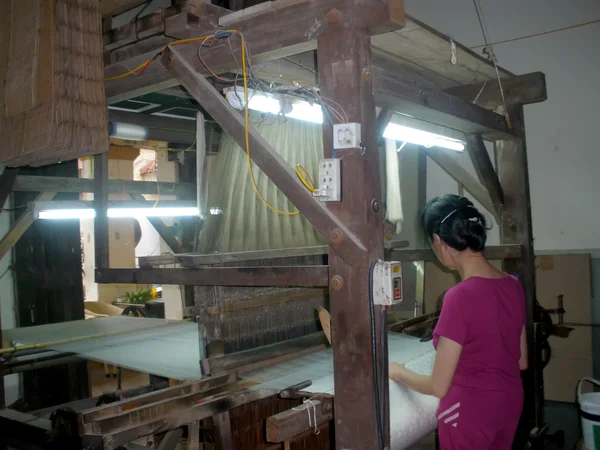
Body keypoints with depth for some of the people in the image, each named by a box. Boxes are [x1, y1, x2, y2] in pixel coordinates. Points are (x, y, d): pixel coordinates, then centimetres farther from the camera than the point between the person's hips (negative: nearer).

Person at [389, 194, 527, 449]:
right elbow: (522, 361, 8)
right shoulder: (513, 285, -4)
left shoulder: (461, 297, -26)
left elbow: (439, 386, -20)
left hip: (469, 413, -7)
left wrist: (398, 372, -4)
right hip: (509, 404, 7)